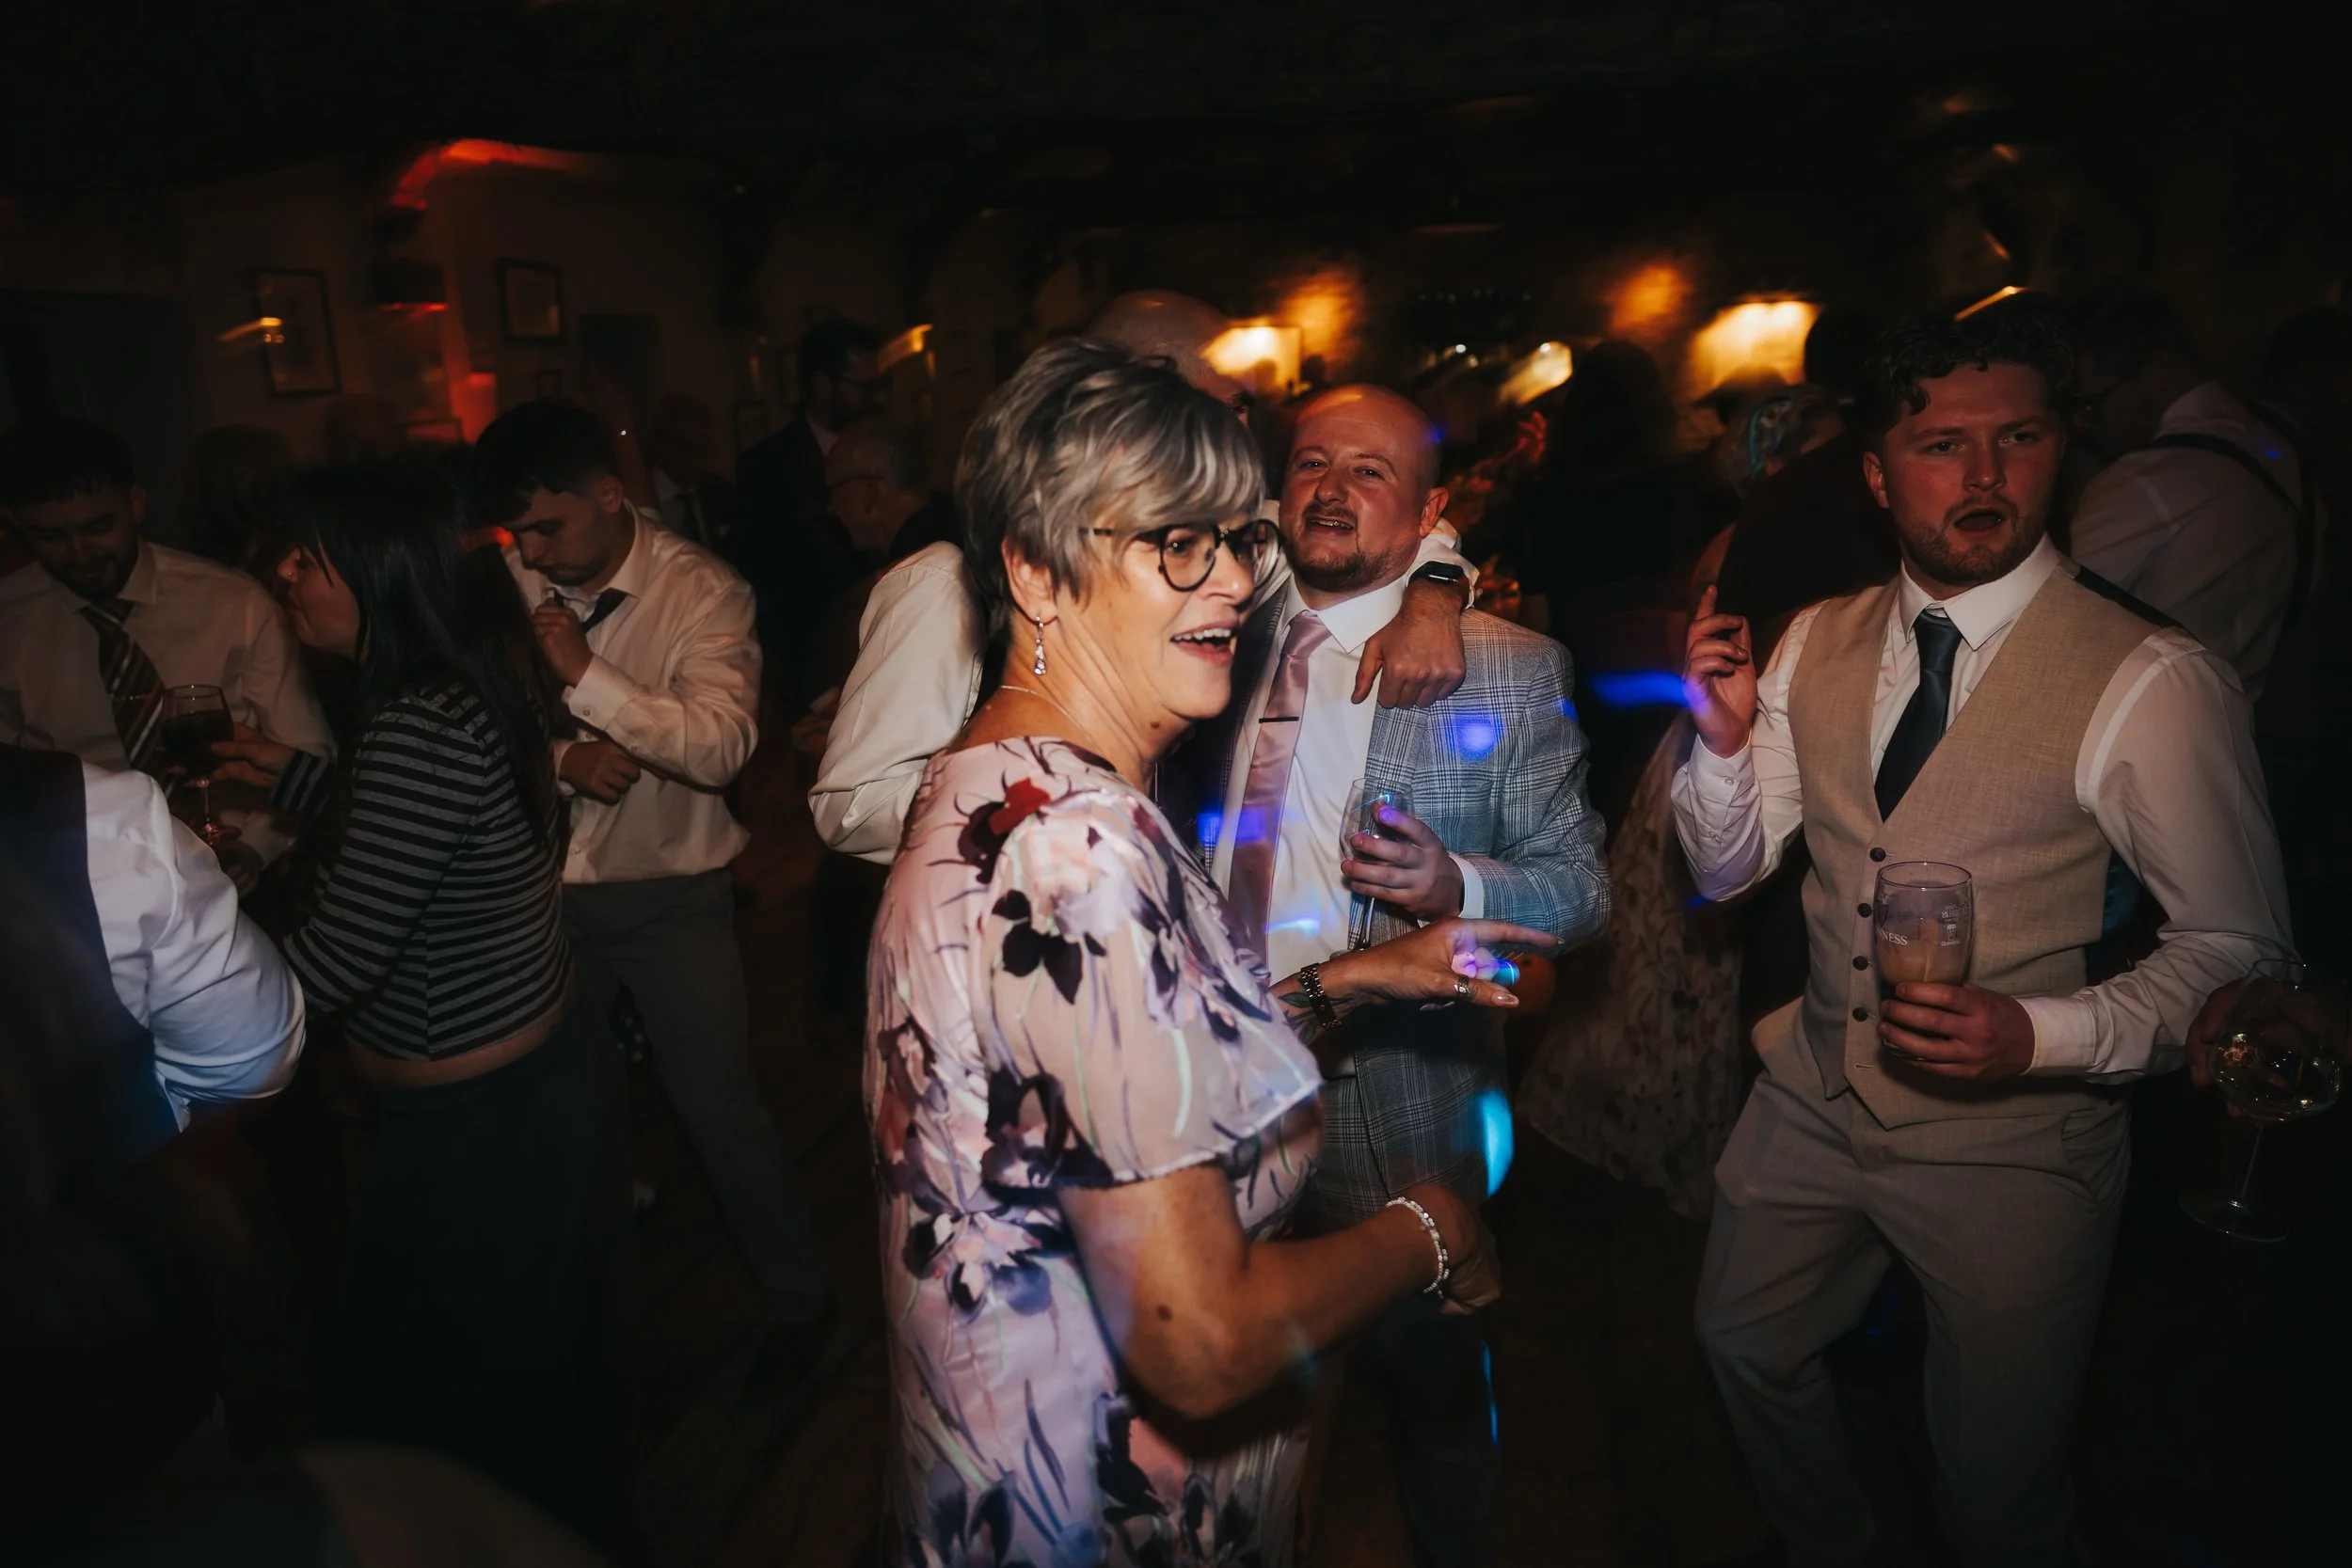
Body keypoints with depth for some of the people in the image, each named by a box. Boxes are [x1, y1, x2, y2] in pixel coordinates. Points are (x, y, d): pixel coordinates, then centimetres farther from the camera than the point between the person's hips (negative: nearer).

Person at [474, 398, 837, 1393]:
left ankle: (798, 1300, 25)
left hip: (667, 892, -4)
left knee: (719, 1107, 2)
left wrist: (587, 677, -33)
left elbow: (720, 746, -27)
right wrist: (561, 760, -20)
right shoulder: (513, 586, -4)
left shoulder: (700, 592, -14)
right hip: (547, 887, 4)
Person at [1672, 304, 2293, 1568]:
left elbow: (2237, 947, -11)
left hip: (2012, 1143, -5)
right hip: (1815, 1098, 5)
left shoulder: (2154, 684, -17)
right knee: (1744, 1346, 24)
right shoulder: (1815, 644, -1)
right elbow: (1727, 870, 1)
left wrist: (2044, 1033, -26)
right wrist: (1725, 738, -17)